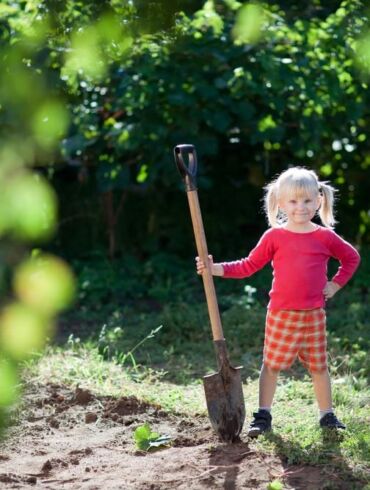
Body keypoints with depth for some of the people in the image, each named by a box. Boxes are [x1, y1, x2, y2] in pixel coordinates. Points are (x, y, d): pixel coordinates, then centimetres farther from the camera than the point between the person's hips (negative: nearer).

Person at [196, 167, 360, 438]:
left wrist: (336, 284, 6)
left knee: (319, 366, 9)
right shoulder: (274, 237, -2)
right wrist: (215, 268, -8)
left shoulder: (325, 237, 1)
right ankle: (263, 415, 11)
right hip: (281, 314, -1)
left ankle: (327, 415, 21)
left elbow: (352, 257, 15)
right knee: (272, 364, 3)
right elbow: (248, 266, 1)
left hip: (314, 315, 1)